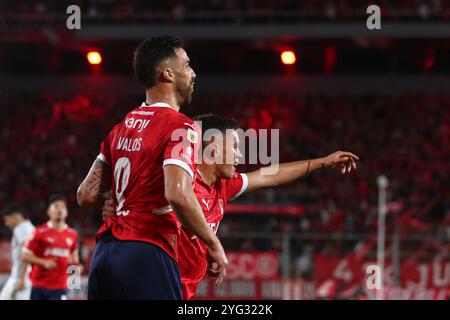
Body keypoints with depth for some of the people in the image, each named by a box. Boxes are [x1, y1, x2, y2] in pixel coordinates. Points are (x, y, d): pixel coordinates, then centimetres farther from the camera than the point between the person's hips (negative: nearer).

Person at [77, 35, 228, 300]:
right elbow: (178, 194, -21)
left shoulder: (122, 128, 17)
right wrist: (213, 243, -9)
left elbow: (87, 195, 17)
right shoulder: (181, 127, -7)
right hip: (147, 254, -8)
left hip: (105, 253, 8)